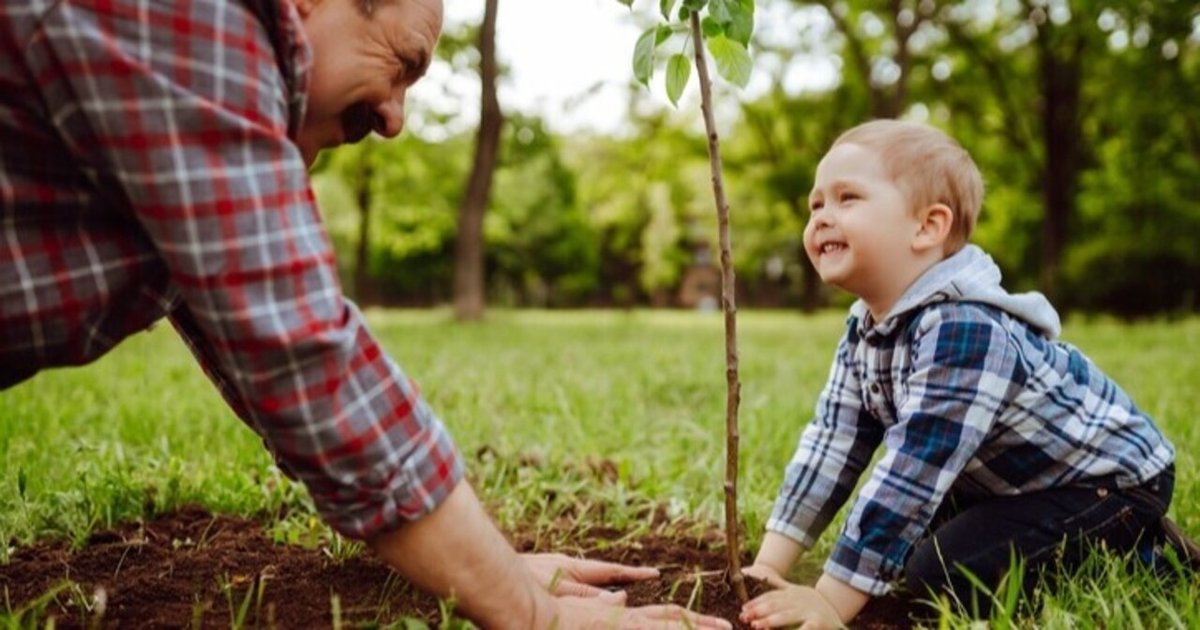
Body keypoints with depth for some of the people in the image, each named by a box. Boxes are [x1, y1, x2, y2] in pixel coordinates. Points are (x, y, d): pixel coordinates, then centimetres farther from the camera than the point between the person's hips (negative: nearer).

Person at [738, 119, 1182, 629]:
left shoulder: (965, 329, -35)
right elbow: (829, 444, -6)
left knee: (942, 571, -24)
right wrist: (769, 567, -12)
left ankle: (1134, 550, -3)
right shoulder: (866, 327, -5)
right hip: (1011, 482, 9)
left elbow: (910, 477, -37)